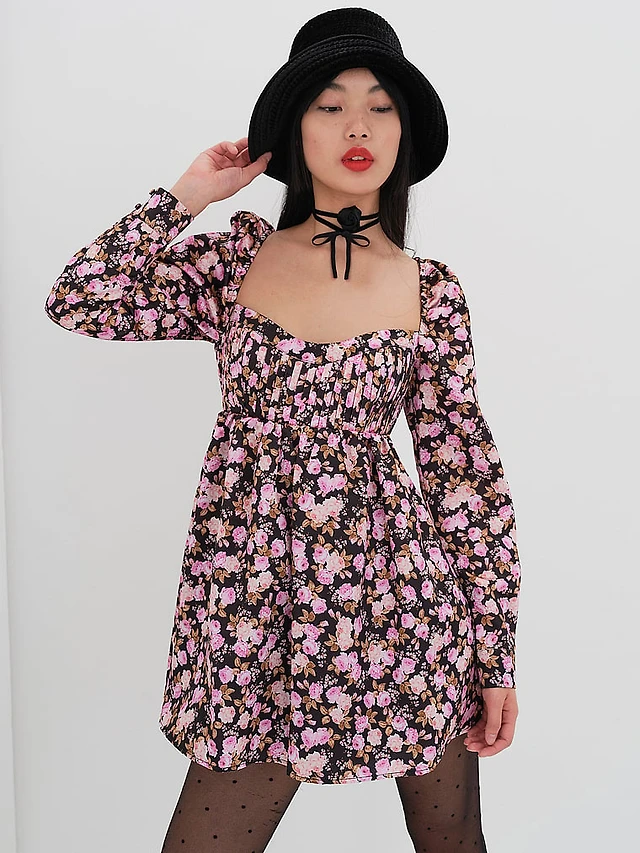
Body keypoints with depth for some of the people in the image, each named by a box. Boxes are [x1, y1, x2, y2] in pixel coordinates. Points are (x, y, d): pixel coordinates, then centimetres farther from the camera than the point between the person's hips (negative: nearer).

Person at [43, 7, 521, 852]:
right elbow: (79, 302, -5)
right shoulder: (236, 259, 4)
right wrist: (189, 194, -1)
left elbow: (467, 475, 1)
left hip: (403, 594, 0)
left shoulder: (431, 290, 1)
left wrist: (496, 655, 0)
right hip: (255, 599, 0)